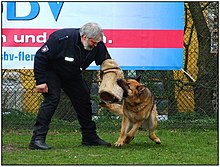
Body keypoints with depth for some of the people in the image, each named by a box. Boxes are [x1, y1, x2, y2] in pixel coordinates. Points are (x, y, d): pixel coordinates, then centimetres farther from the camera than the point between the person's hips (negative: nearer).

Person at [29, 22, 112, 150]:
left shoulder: (98, 46, -19)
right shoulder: (61, 38, -35)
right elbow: (40, 57, -28)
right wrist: (40, 81, -28)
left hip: (72, 75, 6)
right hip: (51, 71, -6)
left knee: (84, 100, 6)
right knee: (52, 98, -22)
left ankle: (90, 137, 21)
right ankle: (37, 139, -24)